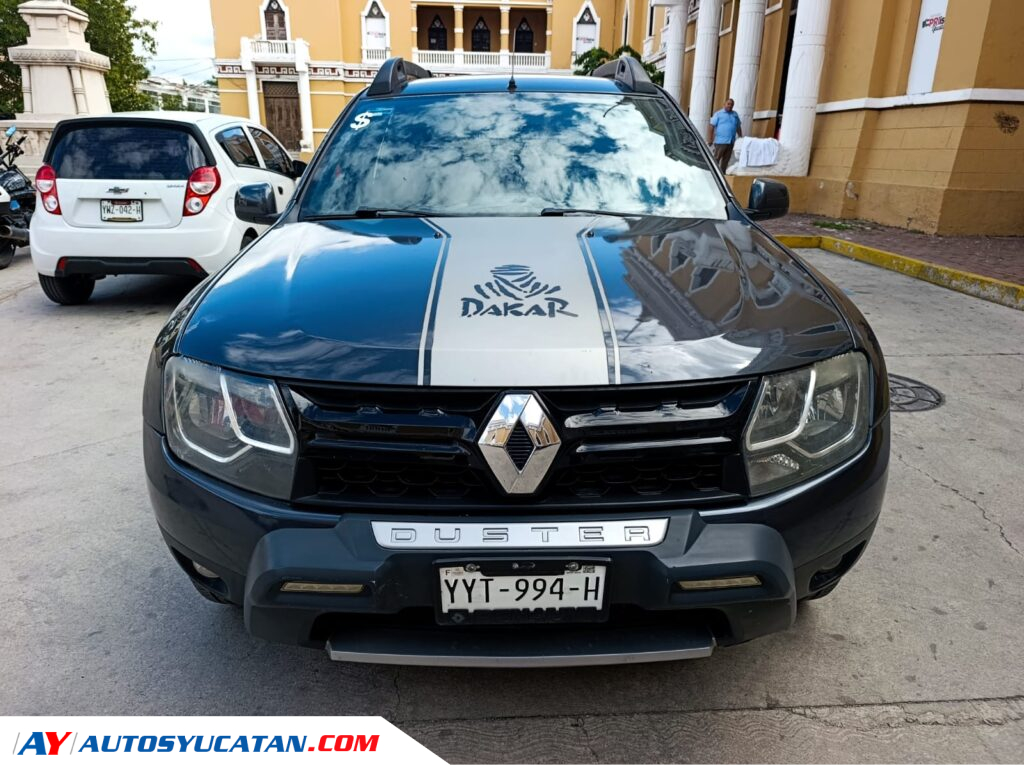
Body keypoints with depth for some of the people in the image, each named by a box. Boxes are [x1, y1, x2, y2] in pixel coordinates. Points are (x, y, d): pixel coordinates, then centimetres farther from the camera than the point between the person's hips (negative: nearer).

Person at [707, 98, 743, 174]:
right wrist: (710, 140, -14)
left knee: (726, 160, 8)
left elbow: (738, 127, 22)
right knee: (716, 159, -7)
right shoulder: (718, 114, 0)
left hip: (731, 142, 5)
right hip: (720, 141, -5)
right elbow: (711, 127, -6)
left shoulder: (735, 114, 15)